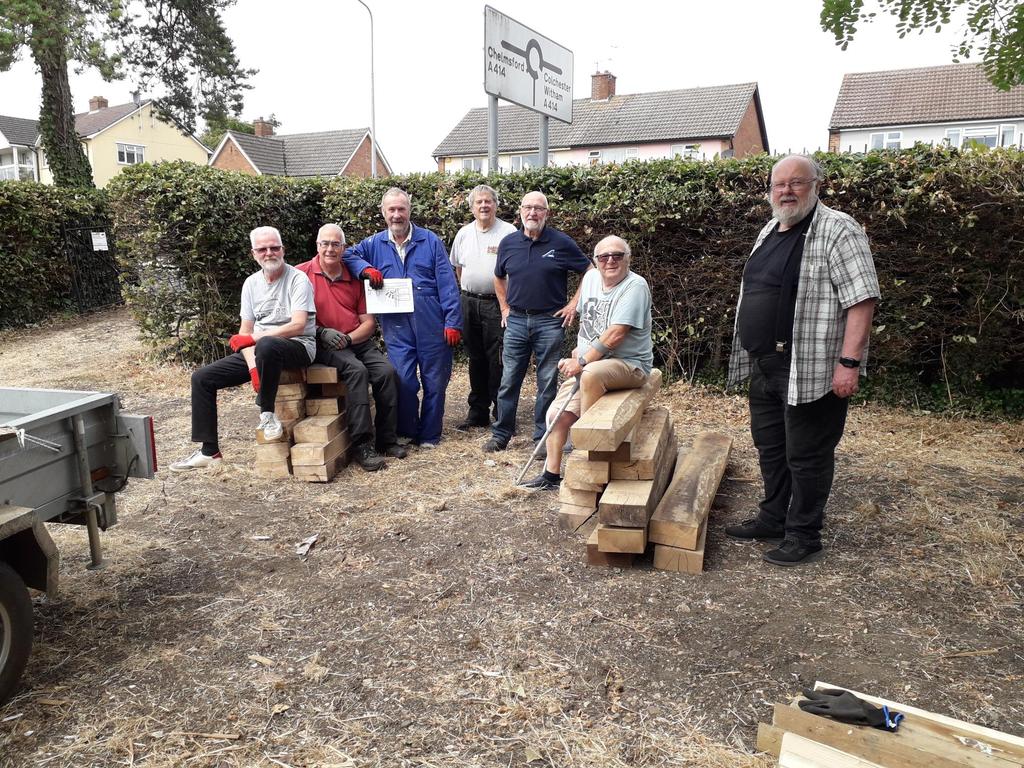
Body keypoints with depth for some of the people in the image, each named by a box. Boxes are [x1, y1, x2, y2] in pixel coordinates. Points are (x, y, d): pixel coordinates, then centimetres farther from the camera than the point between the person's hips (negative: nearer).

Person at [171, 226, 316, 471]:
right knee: (202, 378, -2)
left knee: (267, 345, -41)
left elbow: (298, 325, -18)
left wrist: (254, 337, -16)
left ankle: (267, 413, -19)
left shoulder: (297, 279, -6)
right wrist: (252, 364, -11)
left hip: (297, 347, -6)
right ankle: (209, 451, 5)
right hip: (257, 350, 7)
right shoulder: (251, 283, 11)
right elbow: (245, 331, 8)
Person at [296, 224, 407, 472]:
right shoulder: (302, 273, -1)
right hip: (324, 345, -4)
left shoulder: (355, 279, 11)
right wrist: (323, 333, -15)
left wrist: (348, 339, -9)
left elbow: (369, 322, 9)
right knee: (357, 370, -31)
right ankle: (361, 444, -26)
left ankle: (386, 438, -7)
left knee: (386, 371, -20)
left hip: (358, 341, 4)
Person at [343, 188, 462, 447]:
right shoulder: (374, 244, 9)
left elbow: (447, 284, -1)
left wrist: (453, 322, -8)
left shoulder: (430, 241, 2)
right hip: (397, 329, 1)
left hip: (432, 326, -1)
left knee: (435, 382, 7)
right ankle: (407, 431, 20)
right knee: (403, 382, -2)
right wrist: (365, 268, -5)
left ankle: (430, 435, 22)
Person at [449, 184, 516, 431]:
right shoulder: (463, 234, 11)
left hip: (497, 302, -5)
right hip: (469, 303, 5)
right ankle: (478, 412, 22)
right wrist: (468, 291, 17)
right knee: (476, 359, 12)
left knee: (498, 361, -5)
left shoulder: (508, 232, -4)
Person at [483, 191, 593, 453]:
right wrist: (504, 307, 12)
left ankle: (543, 438, 16)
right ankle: (500, 434, 18)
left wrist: (574, 304, -3)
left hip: (550, 321, -2)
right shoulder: (508, 243, 5)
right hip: (516, 320, 3)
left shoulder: (561, 242, -4)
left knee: (548, 382, 4)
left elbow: (590, 272, 2)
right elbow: (499, 277, 20)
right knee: (509, 380, 7)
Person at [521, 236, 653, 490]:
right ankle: (551, 475, 14)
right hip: (586, 364, 7)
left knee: (590, 374, -39)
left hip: (629, 364, -7)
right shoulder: (590, 278, 9)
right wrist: (578, 349, 12)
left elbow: (616, 334, -22)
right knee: (557, 414, -1)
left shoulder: (635, 286, -15)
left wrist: (582, 361, -20)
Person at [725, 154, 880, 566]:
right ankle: (773, 520, 33)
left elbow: (861, 299, -18)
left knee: (807, 455, 2)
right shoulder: (770, 231, 14)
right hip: (764, 366, 8)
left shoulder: (837, 231, -12)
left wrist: (849, 361, -23)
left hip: (811, 369, -8)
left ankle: (804, 537, 16)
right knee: (770, 446, 17)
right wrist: (753, 353, 20)